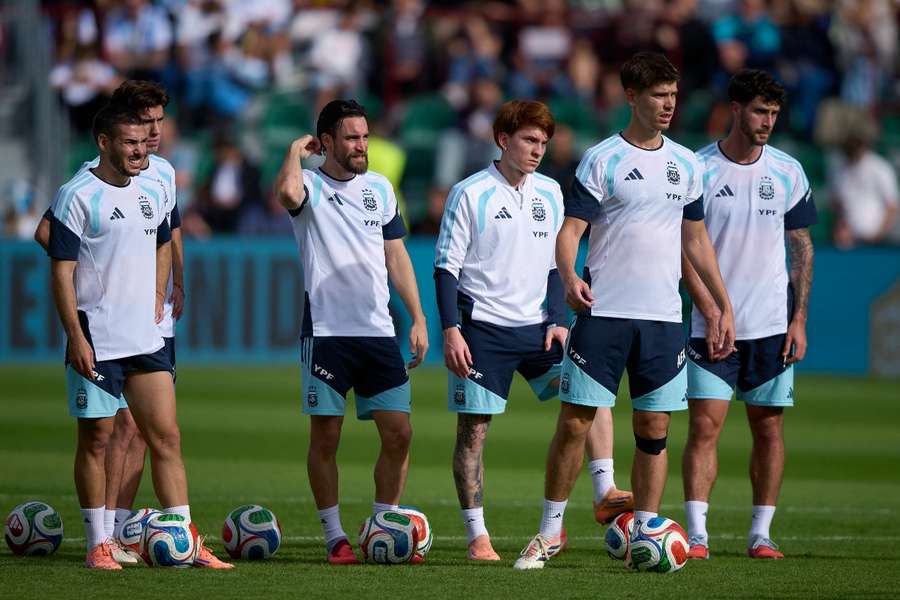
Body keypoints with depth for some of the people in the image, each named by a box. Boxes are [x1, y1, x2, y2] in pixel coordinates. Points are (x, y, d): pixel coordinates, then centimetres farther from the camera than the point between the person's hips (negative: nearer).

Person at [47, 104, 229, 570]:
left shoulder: (151, 193, 11)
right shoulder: (78, 196, -9)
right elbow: (62, 269, -12)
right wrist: (76, 336, -17)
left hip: (146, 339, 6)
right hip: (96, 342, -6)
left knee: (166, 436, 3)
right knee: (96, 439, 1)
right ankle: (98, 545, 8)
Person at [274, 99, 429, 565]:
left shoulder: (380, 188, 13)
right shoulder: (311, 186, -3)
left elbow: (396, 256, 16)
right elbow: (288, 193, -29)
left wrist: (418, 320, 10)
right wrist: (296, 150, -10)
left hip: (379, 333, 4)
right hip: (326, 331, -4)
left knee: (399, 433, -1)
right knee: (325, 437, -1)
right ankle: (335, 538, 7)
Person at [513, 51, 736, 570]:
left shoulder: (686, 165, 12)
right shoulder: (602, 160, -2)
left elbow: (696, 240, 19)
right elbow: (570, 230, -7)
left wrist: (724, 305, 15)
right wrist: (569, 277, -27)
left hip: (663, 318, 4)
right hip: (603, 313, -4)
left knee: (654, 429, 2)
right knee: (574, 422, -4)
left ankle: (644, 535, 9)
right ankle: (551, 531, 8)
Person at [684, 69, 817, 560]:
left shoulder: (787, 172, 5)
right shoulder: (698, 169, -4)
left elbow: (802, 248, 10)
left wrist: (799, 319, 2)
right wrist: (711, 312, -12)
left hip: (772, 326, 3)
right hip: (712, 328, -3)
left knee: (769, 428, 5)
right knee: (704, 426, -8)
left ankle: (761, 534, 11)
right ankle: (696, 535, -9)